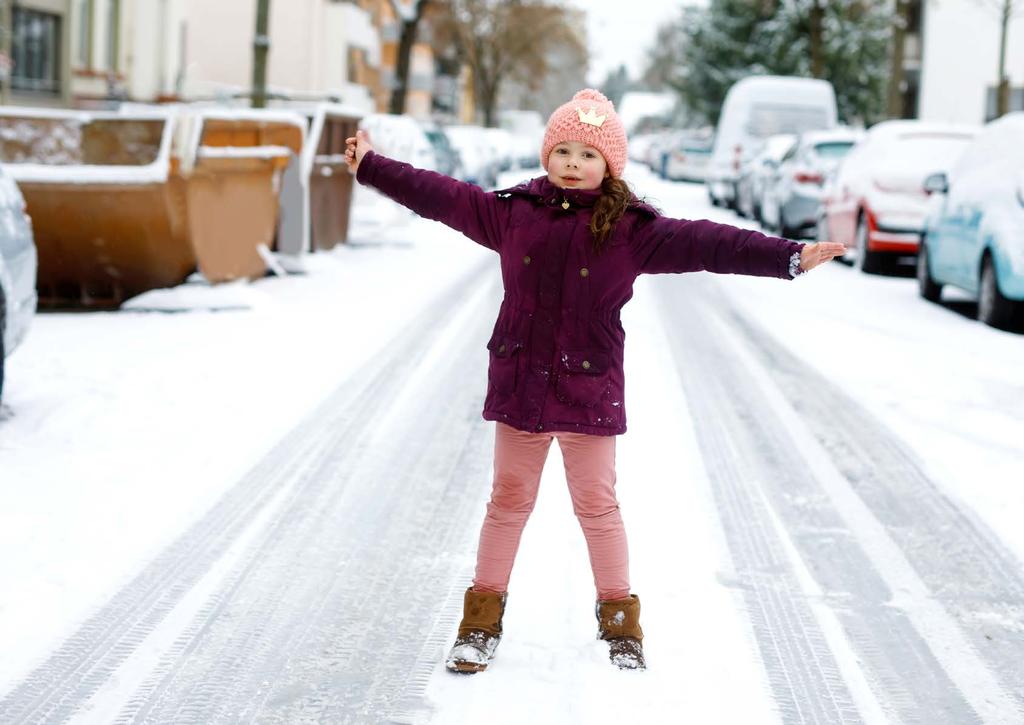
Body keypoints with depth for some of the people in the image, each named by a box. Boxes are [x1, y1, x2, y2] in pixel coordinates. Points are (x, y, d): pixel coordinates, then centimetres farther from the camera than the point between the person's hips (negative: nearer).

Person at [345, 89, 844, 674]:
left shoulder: (631, 228, -5)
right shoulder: (513, 210, 2)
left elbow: (704, 244, -11)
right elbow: (440, 197, 9)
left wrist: (789, 256, -19)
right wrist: (371, 165, 14)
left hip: (589, 390, -2)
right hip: (519, 384, 2)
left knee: (597, 505, 7)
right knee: (509, 501, 11)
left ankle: (619, 620, 23)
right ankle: (483, 620, 22)